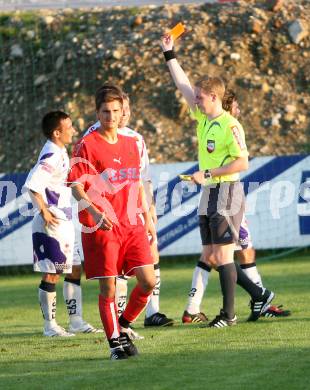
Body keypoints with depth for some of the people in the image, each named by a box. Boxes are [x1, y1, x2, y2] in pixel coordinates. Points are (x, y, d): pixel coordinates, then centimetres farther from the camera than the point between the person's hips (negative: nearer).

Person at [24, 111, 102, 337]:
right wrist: (44, 211, -21)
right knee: (52, 274, -3)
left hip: (64, 223, 10)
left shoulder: (59, 153, 12)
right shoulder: (52, 157, -19)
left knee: (74, 270, 12)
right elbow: (32, 183, -28)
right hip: (52, 225, -10)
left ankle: (76, 321, 18)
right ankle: (50, 326, 4)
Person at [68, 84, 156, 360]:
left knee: (148, 281, -3)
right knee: (108, 288, -3)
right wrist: (95, 212, -25)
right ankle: (115, 341, 9)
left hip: (132, 225, 5)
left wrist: (147, 218, 19)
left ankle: (124, 326, 19)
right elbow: (77, 187, -9)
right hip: (101, 227, -5)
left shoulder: (131, 143, 13)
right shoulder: (87, 145, -5)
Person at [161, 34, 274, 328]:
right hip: (208, 195, 9)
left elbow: (242, 162, -18)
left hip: (227, 192, -9)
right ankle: (258, 294, 17)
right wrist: (169, 55, 17)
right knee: (209, 256, 9)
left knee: (222, 254, -7)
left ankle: (228, 313, 0)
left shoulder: (230, 126, -15)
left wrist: (208, 173, -19)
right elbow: (184, 86, 17)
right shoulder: (203, 118, 9)